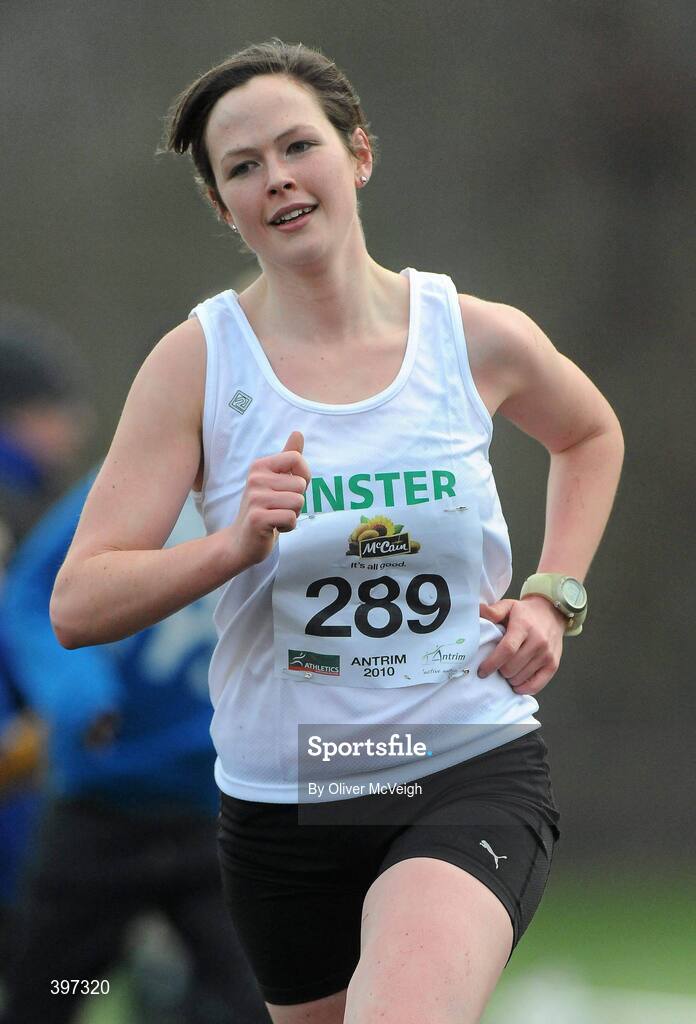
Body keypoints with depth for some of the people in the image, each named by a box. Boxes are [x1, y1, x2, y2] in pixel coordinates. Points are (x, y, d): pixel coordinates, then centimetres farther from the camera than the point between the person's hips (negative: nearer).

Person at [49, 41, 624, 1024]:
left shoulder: (479, 338, -1)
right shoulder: (198, 361, -4)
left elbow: (591, 434, 24)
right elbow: (78, 605, -11)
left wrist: (553, 595, 9)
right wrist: (235, 546, -28)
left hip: (472, 771, -2)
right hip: (280, 801, 2)